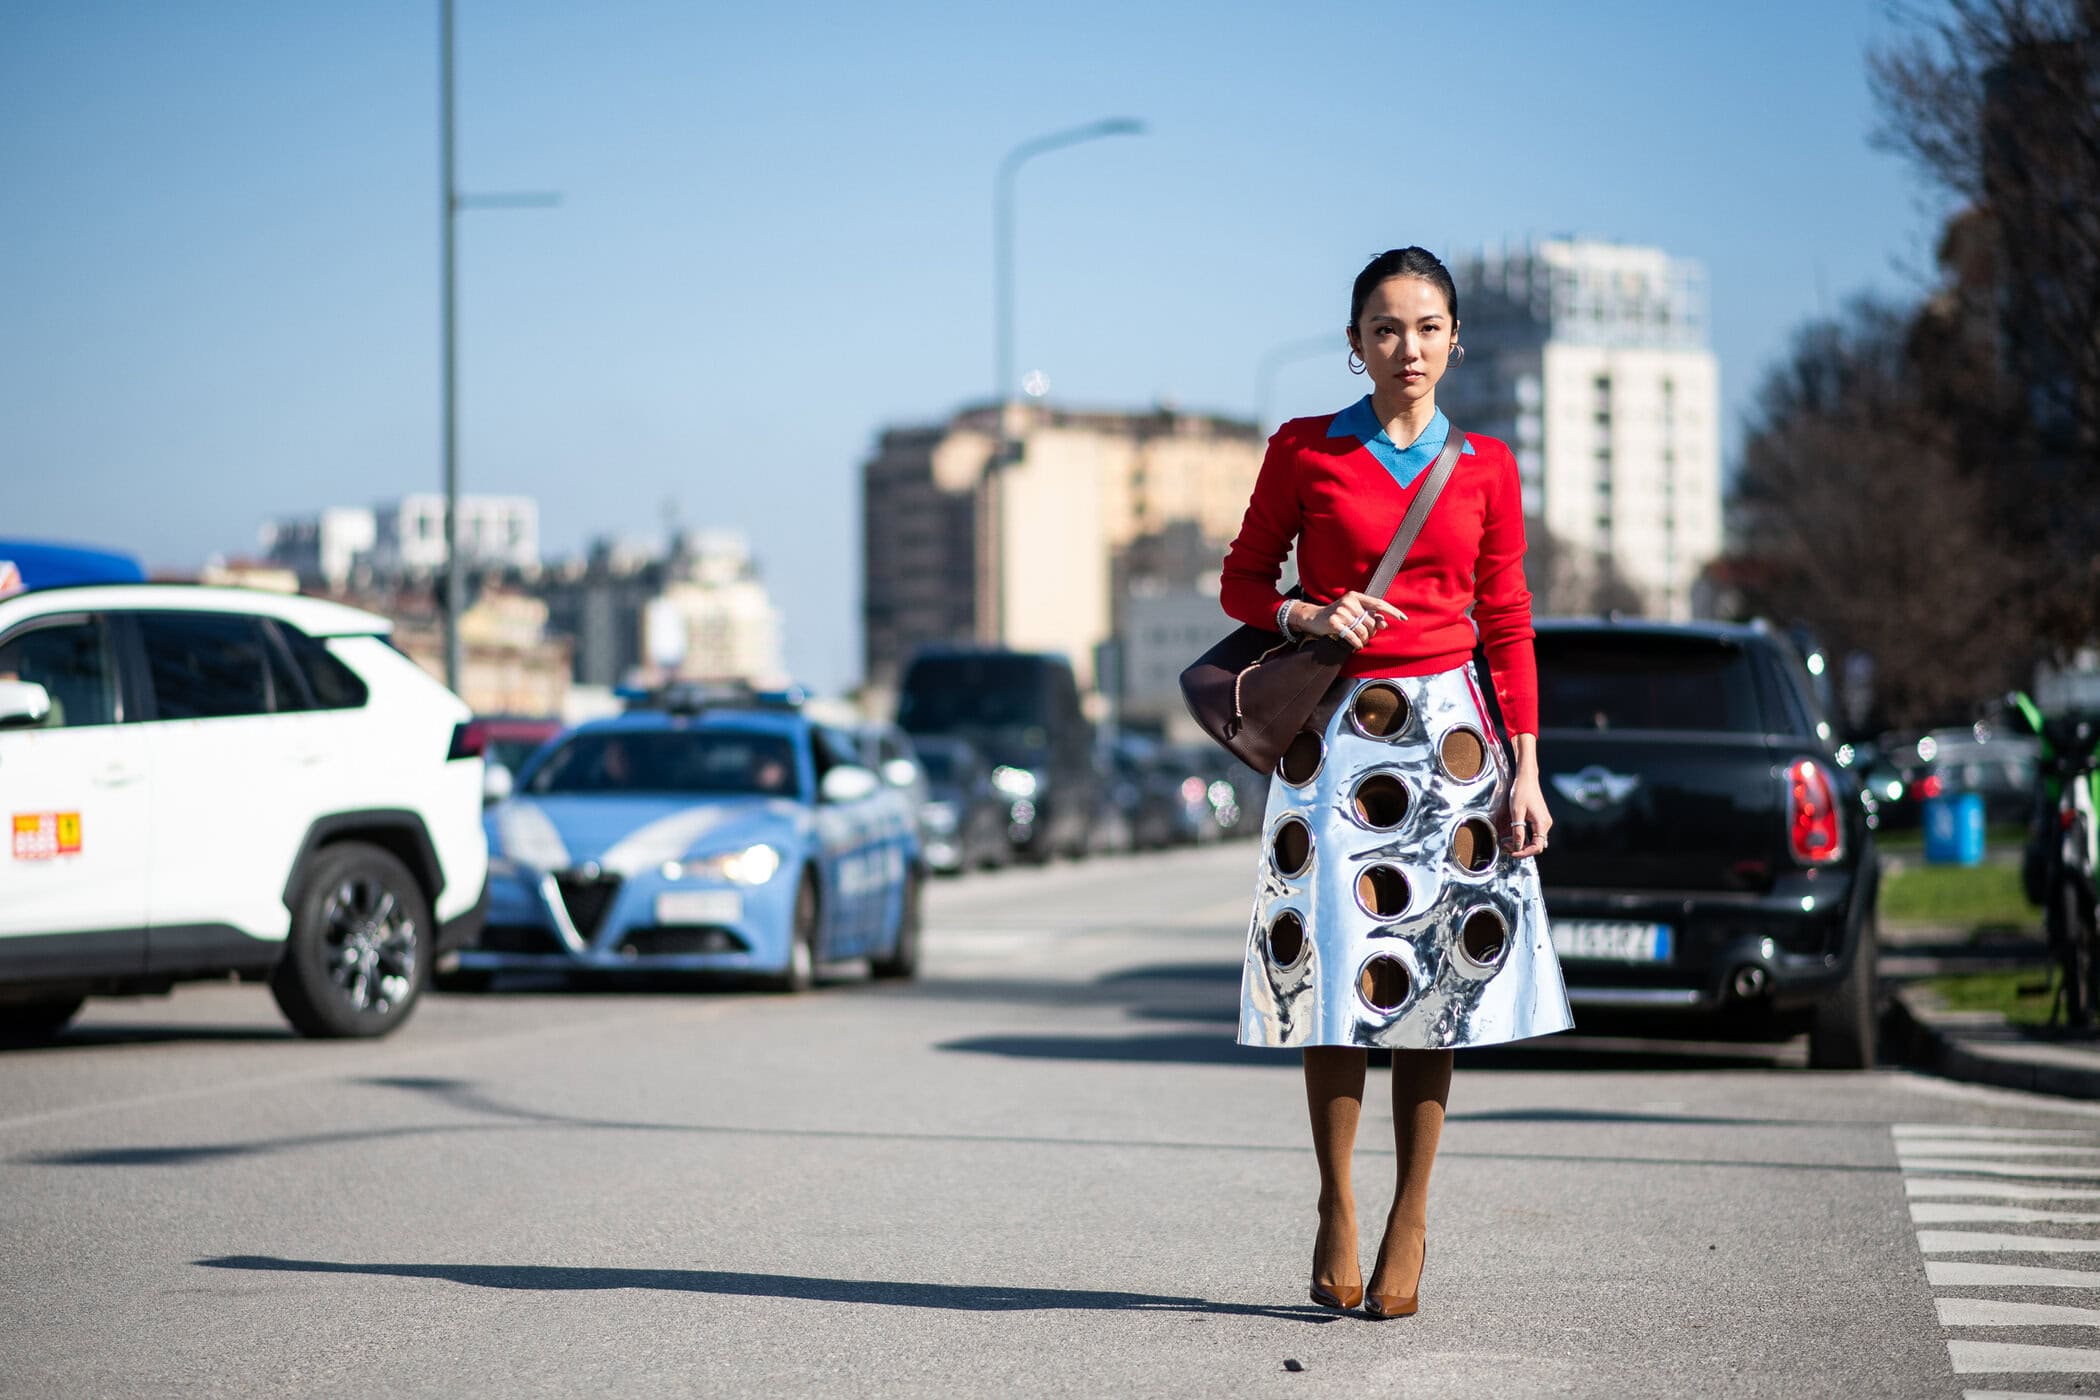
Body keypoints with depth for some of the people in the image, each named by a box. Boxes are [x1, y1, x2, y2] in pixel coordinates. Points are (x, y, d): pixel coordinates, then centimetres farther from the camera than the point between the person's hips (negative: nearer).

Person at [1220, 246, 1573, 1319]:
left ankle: (1409, 1221, 6)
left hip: (1448, 732, 1)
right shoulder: (1304, 452, 2)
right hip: (1336, 731, -1)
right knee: (1336, 971, -4)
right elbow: (1243, 583, 9)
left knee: (1435, 979, -1)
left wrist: (1526, 769, 2)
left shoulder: (1484, 467, 7)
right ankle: (1336, 1210, 10)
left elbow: (1506, 626, 8)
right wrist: (1309, 615, -12)